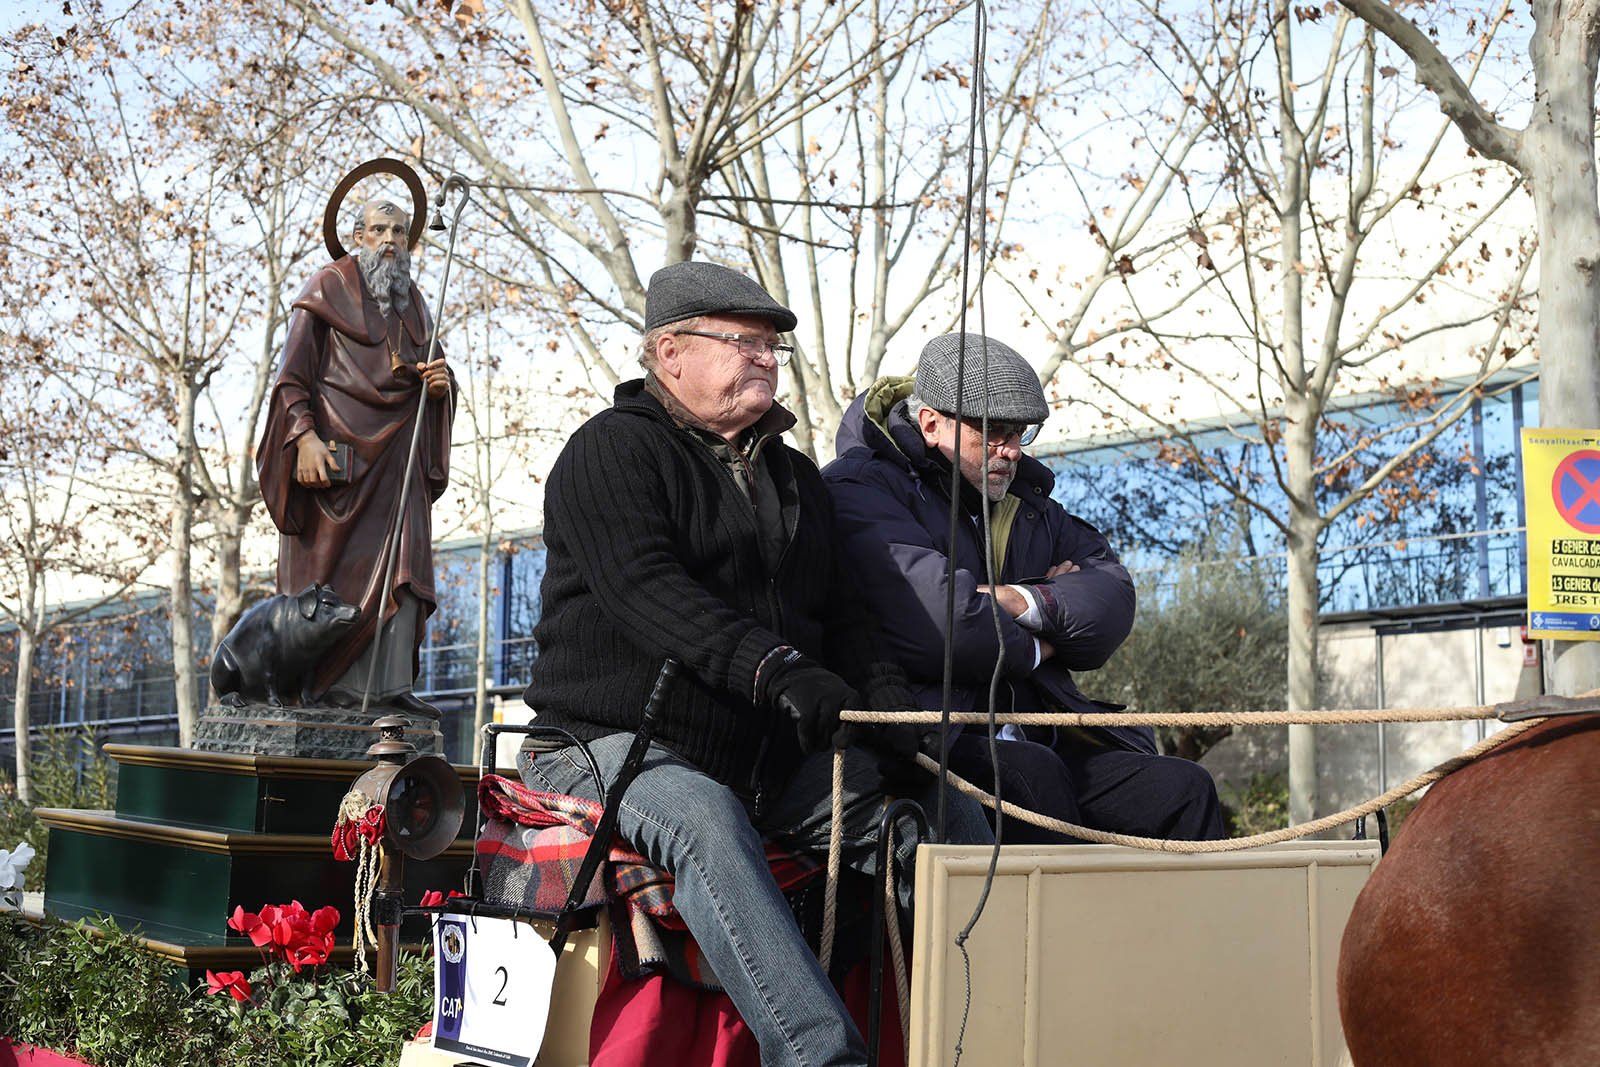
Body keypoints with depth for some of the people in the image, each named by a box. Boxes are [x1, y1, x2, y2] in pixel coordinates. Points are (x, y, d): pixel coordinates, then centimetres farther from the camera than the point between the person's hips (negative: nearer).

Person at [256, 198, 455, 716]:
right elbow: (292, 373, -4)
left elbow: (428, 374, 25)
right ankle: (323, 684, -3)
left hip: (396, 453, 5)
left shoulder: (413, 304, 21)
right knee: (327, 565, -6)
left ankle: (389, 684, -12)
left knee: (401, 563, -8)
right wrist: (304, 436, -17)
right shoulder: (329, 287, 4)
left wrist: (441, 381, -1)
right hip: (336, 447, -5)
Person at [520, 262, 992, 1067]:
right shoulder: (613, 450, -3)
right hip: (618, 744, -7)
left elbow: (841, 614, 19)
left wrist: (891, 718, -1)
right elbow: (645, 591, -20)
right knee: (704, 822, -39)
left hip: (772, 753, 7)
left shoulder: (793, 477, 22)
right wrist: (773, 667, -34)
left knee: (951, 817, -8)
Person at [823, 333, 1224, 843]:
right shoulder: (860, 489, 0)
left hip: (1036, 739, 7)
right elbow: (931, 619, -17)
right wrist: (1032, 650, 0)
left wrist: (1020, 601, -9)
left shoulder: (1026, 499, 24)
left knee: (1184, 789, -11)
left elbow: (1113, 603, 9)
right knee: (1034, 776, -35)